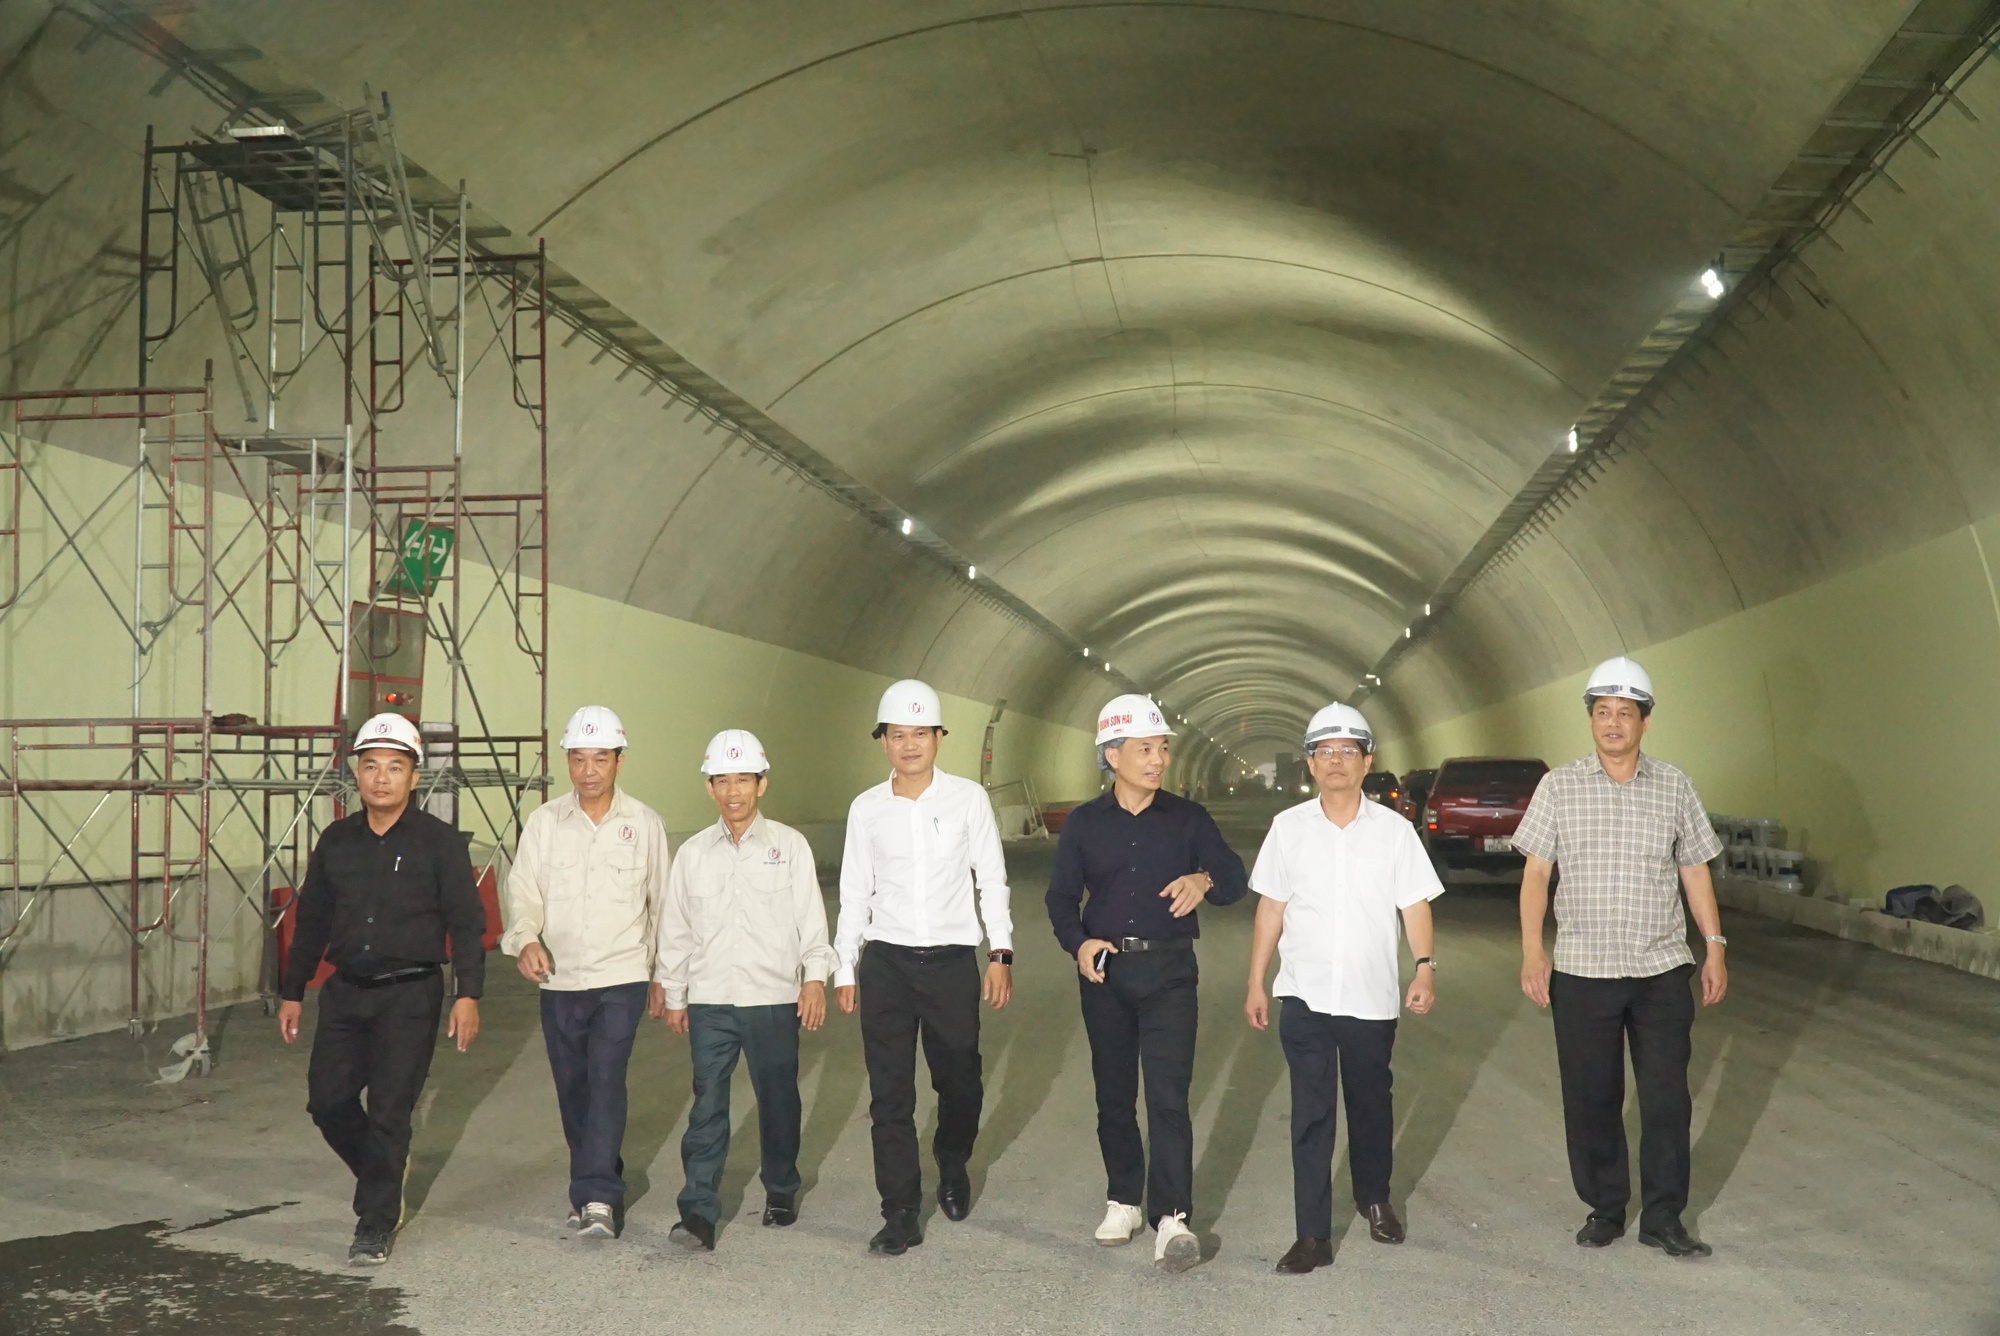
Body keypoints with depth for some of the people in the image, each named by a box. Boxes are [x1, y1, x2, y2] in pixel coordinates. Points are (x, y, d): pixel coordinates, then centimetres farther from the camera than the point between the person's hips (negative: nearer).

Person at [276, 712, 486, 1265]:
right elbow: (311, 921, 16)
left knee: (389, 1111, -3)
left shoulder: (439, 842, -5)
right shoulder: (336, 841, 8)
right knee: (328, 1100, 4)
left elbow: (466, 923, -6)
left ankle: (375, 1227, 10)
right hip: (345, 992, 5)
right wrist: (292, 991, 15)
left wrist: (467, 995, -14)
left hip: (410, 996, -4)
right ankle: (386, 1176, 32)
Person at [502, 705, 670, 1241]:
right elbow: (523, 890, -3)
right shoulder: (543, 823, 2)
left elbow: (661, 901, 9)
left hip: (622, 978, -2)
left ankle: (597, 1197, -14)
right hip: (558, 980, 3)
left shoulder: (645, 824, 1)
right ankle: (599, 1188, 26)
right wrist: (525, 939, -24)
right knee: (573, 1090, 10)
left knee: (606, 1080, -15)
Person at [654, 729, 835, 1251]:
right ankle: (698, 1211, -5)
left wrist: (815, 977, -9)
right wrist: (672, 995, 12)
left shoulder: (789, 845, 1)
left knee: (778, 1099, 10)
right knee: (707, 1105, -5)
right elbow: (676, 929, 11)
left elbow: (810, 917, 0)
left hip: (774, 998, -1)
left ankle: (781, 1190, 30)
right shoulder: (693, 852, 6)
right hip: (709, 1001, 1)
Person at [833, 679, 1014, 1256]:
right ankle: (900, 1215, 9)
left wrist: (1001, 954, 0)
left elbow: (991, 880, 4)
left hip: (952, 962, -1)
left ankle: (952, 1170, 40)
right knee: (890, 1095, 1)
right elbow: (854, 892, 7)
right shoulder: (866, 809, 3)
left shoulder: (968, 799, -1)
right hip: (885, 963, 1)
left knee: (959, 1083, 10)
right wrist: (844, 970, 7)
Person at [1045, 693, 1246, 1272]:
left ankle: (1171, 1218, -11)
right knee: (1113, 1094, 10)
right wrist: (1078, 943, -14)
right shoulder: (1084, 823, 5)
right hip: (1105, 970, 2)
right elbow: (1061, 896, 6)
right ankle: (1123, 1201, 24)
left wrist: (1205, 881, -22)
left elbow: (1235, 880, 2)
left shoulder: (1188, 818, 3)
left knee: (1168, 1096, -11)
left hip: (1168, 970, -2)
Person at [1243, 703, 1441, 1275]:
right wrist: (1256, 984, 4)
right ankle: (1313, 1236, 3)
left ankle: (1374, 1199, 39)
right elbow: (1271, 908, 5)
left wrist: (1425, 967, -14)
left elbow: (1415, 904, 0)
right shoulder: (1288, 827, 1)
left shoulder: (1394, 830, -1)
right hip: (1305, 996, 0)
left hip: (1372, 997, 1)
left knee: (1371, 1104, 16)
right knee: (1310, 1114, -1)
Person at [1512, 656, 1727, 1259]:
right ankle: (1604, 1209, 21)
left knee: (1667, 1096, 2)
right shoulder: (1558, 787, 0)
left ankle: (1663, 1217, 13)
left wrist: (1715, 947, 5)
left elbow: (1695, 871, 10)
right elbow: (1536, 872, 0)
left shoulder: (1673, 786, 5)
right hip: (1581, 972, -1)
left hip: (1663, 971, 1)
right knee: (1590, 1097, 7)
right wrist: (1532, 953, -7)